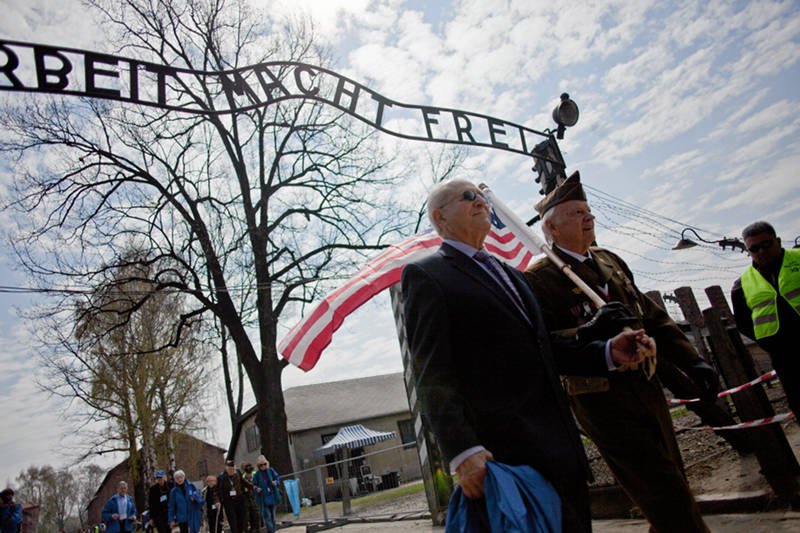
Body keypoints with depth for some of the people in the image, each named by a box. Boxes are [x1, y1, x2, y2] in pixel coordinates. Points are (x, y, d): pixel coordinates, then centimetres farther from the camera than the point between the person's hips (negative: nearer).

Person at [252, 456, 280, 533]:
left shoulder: (271, 471, 1)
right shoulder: (257, 474, -6)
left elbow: (277, 477, 8)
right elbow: (254, 485, -1)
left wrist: (276, 482, -12)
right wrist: (257, 488, -21)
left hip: (272, 496, 3)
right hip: (263, 497, -3)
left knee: (272, 514, 13)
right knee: (266, 515, -11)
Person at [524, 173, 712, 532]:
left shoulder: (609, 260, 13)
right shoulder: (539, 279, -13)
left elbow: (652, 317, 16)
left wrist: (691, 361, 9)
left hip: (648, 389, 8)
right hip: (603, 400, -8)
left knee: (675, 491, 18)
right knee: (669, 502, -2)